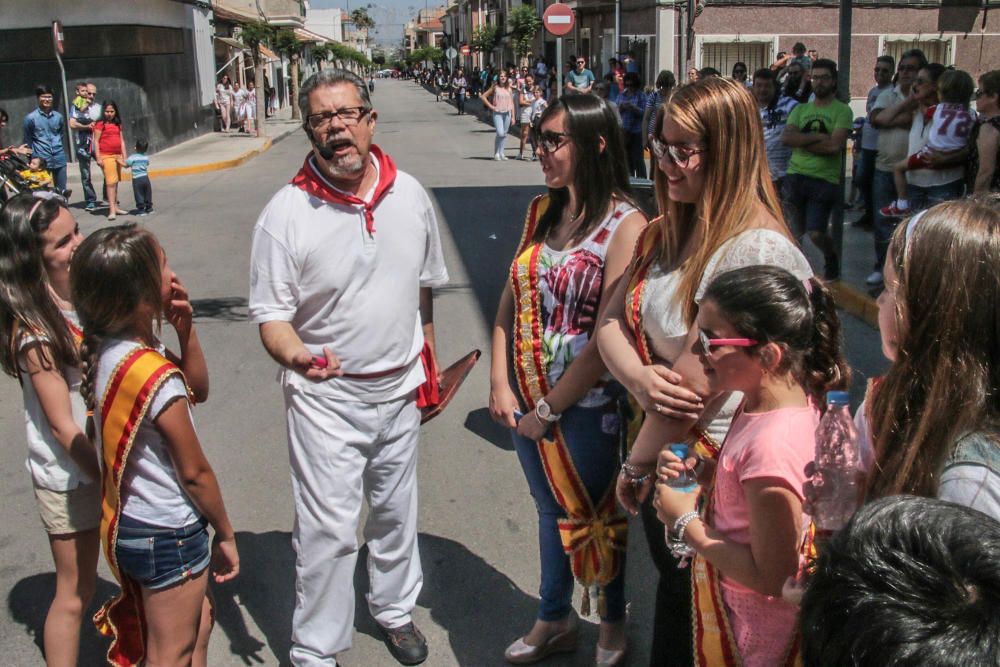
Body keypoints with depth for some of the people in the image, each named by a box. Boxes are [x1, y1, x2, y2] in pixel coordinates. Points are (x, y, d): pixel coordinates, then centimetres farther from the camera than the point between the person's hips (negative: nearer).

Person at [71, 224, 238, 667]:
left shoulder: (105, 349, -4)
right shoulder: (155, 375, -30)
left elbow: (197, 390, 8)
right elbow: (194, 472, -19)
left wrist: (185, 330, -8)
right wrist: (225, 534, -5)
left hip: (128, 522, 8)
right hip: (168, 534, -8)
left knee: (199, 621, 27)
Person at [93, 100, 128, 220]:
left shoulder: (117, 124, 15)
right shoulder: (100, 124, -3)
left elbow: (122, 140, 17)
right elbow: (96, 141, -6)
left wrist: (124, 156, 12)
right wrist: (98, 158, -11)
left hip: (117, 155, 6)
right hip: (106, 156, -6)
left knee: (115, 182, 11)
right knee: (110, 182, -12)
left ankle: (115, 207, 18)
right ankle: (112, 210, -16)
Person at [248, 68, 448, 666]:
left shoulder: (409, 194, -2)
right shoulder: (287, 212, -15)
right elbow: (272, 315, -13)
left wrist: (427, 362, 16)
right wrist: (297, 356, -34)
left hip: (400, 389, 4)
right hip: (325, 399, -4)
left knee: (396, 512, 21)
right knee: (328, 529, -1)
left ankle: (395, 609, 45)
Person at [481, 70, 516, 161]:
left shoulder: (509, 89, 9)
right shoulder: (495, 87, 0)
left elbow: (512, 103, 11)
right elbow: (483, 96, 2)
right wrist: (491, 106, -4)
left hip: (507, 113, 4)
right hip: (497, 113, -4)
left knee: (504, 134, 7)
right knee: (500, 133, -15)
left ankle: (501, 153, 16)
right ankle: (496, 153, 0)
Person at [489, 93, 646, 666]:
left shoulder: (626, 226, -18)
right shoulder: (541, 212, 3)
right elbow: (511, 301, 5)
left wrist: (550, 408, -15)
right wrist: (501, 383, -4)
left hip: (586, 405, -6)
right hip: (528, 402, 6)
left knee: (599, 516, 14)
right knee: (552, 510, 23)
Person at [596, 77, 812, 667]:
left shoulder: (756, 251, -25)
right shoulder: (669, 233, 3)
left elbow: (696, 380, -25)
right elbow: (611, 322, 1)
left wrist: (635, 467, -12)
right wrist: (639, 377, -22)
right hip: (662, 451, 7)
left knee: (692, 613, 14)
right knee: (671, 587, 25)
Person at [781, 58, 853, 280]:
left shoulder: (842, 111, -2)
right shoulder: (801, 109, 12)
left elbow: (835, 145, -16)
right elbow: (786, 137, -5)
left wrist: (802, 142, -8)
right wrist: (817, 138, -13)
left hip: (824, 180, -4)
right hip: (796, 176, 4)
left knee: (816, 233, -10)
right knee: (797, 231, 15)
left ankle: (831, 258, 21)